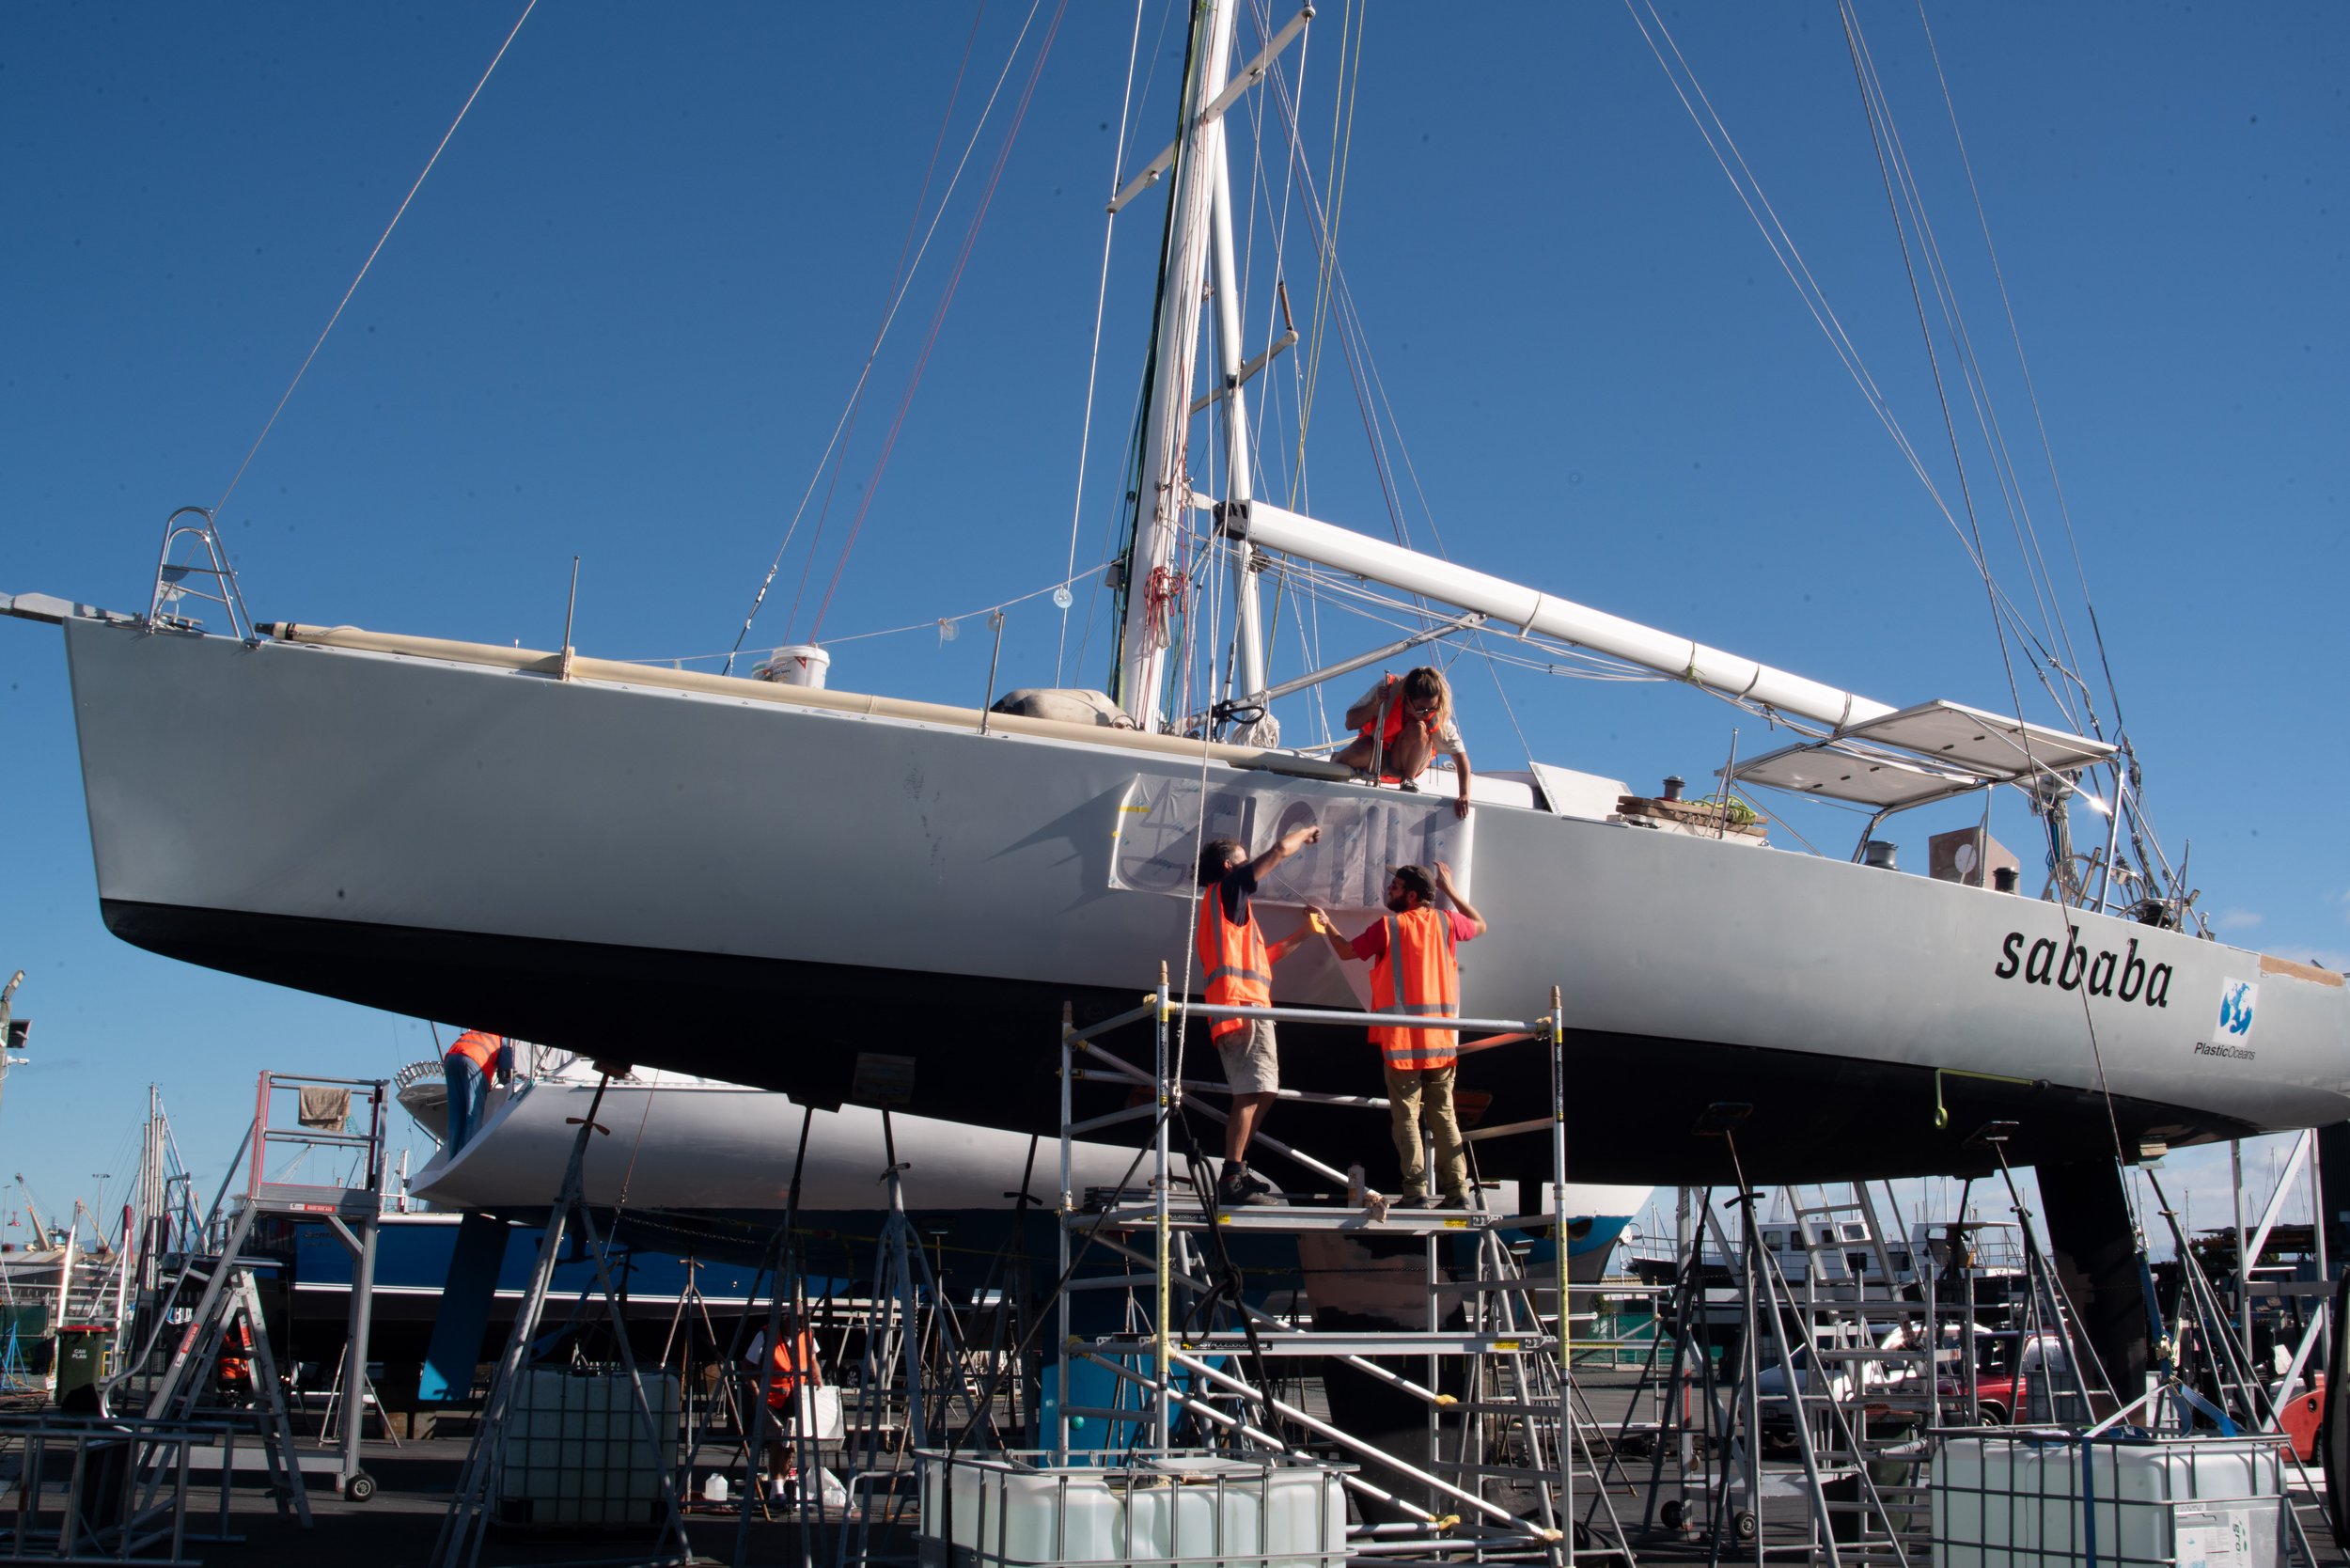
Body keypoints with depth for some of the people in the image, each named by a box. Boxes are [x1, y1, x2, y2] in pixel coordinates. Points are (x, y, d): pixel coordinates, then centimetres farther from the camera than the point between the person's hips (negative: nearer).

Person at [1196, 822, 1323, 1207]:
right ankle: (1233, 1181, -21)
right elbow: (1280, 850, -1)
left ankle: (1236, 1172, 11)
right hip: (1243, 1005, -10)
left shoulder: (1226, 906, 30)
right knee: (1252, 1093, -16)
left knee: (1260, 1092, 11)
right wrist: (1306, 832, 17)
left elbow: (1260, 958, 31)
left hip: (1241, 1008, 10)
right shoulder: (1226, 889, 4)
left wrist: (1301, 934, 33)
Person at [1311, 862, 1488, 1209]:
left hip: (1402, 1040, -4)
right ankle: (1456, 1190, 5)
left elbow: (1346, 951, 10)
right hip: (1441, 1040, 4)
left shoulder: (1387, 927, -4)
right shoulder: (1446, 922, 5)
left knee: (1406, 1116, -1)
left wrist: (1327, 924, 27)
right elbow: (1480, 926, 27)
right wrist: (1450, 889, 31)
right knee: (1443, 1115, 9)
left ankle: (1417, 1191, -5)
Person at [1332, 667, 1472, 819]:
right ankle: (1338, 761, 0)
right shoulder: (1389, 688, -24)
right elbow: (1350, 723, -20)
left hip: (1406, 764, 0)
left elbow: (1460, 755, -28)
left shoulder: (1439, 716, -24)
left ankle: (1408, 782, -12)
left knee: (1418, 728, -32)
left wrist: (1464, 795, -40)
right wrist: (1376, 704, -35)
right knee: (1361, 751, -37)